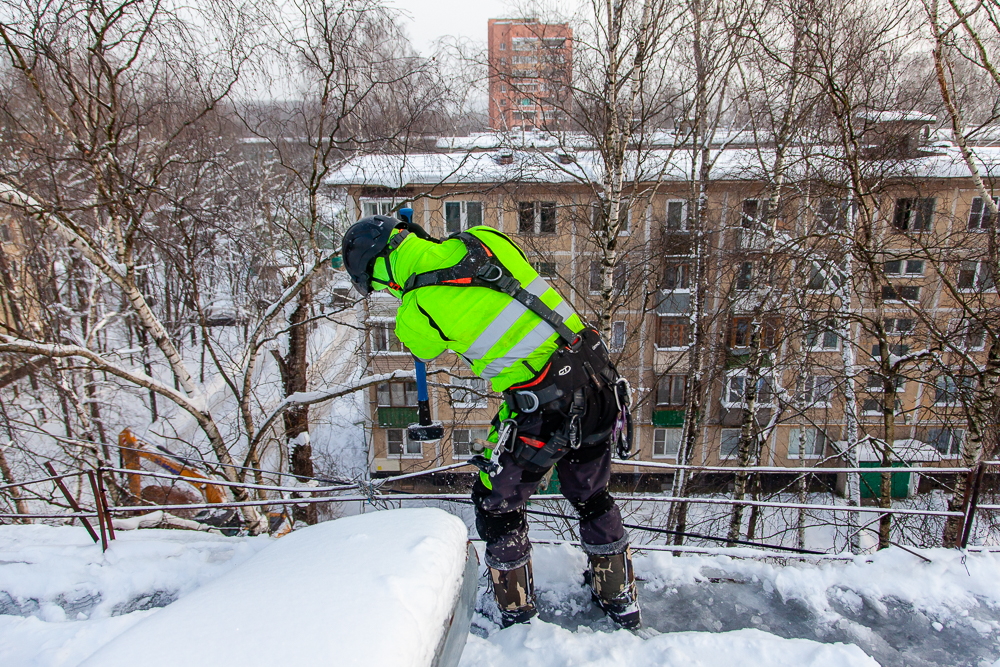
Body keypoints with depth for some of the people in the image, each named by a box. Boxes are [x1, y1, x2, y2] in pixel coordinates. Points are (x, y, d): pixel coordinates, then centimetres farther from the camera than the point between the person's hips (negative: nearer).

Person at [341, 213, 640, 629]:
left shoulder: (414, 314, -9)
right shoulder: (483, 238, 2)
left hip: (546, 410, -7)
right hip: (600, 379, 7)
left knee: (497, 504, 20)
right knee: (592, 497, 28)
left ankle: (516, 614, 37)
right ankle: (620, 599, 47)